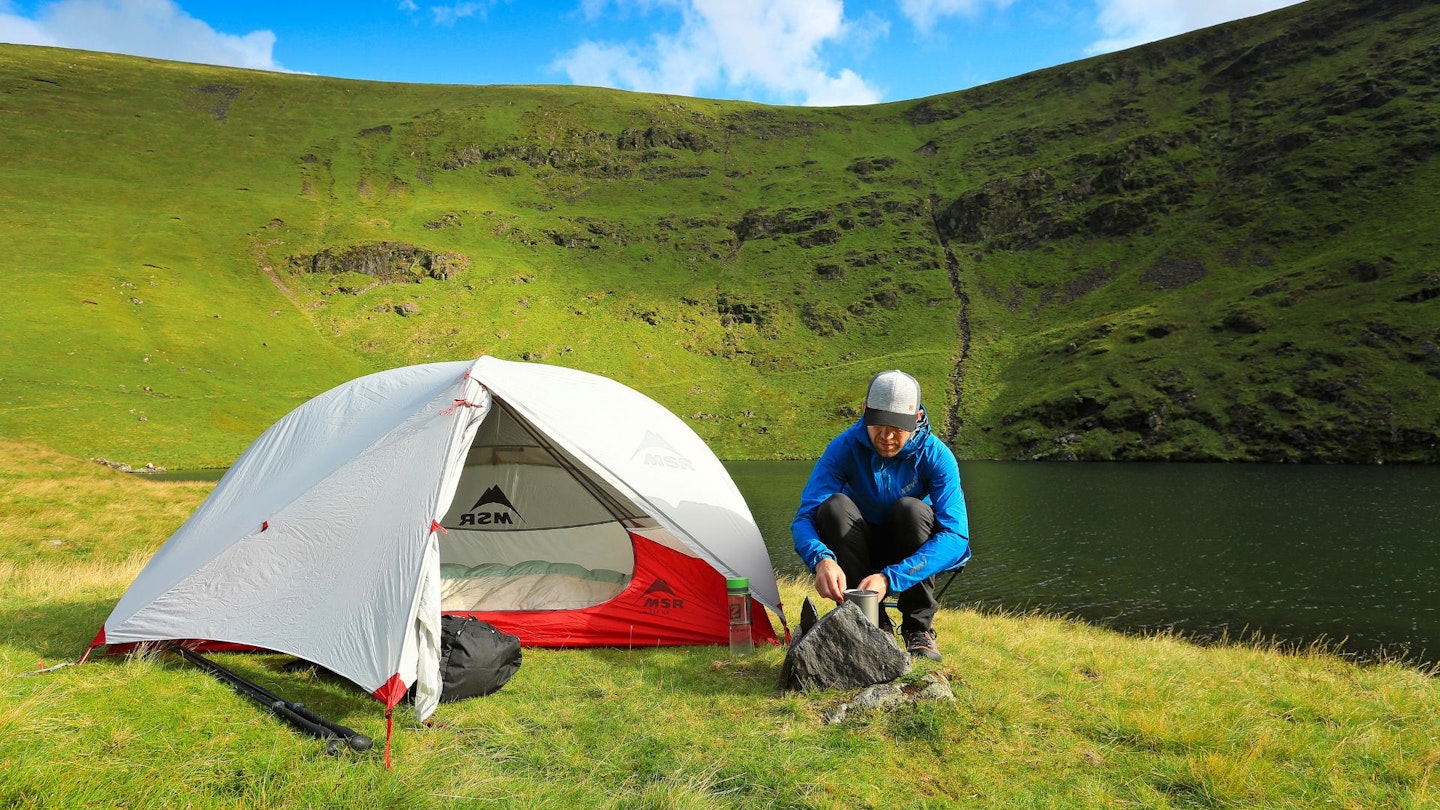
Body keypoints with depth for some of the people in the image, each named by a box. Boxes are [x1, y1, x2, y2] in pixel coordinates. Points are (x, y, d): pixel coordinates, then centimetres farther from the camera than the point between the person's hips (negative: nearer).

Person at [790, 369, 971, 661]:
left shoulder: (936, 456, -21)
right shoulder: (844, 448, -19)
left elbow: (955, 535, -31)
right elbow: (805, 517, -26)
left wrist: (890, 578, -44)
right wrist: (821, 558, -50)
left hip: (913, 559, -1)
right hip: (860, 556, 1)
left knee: (911, 508, -32)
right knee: (834, 506, -29)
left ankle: (919, 628, -15)